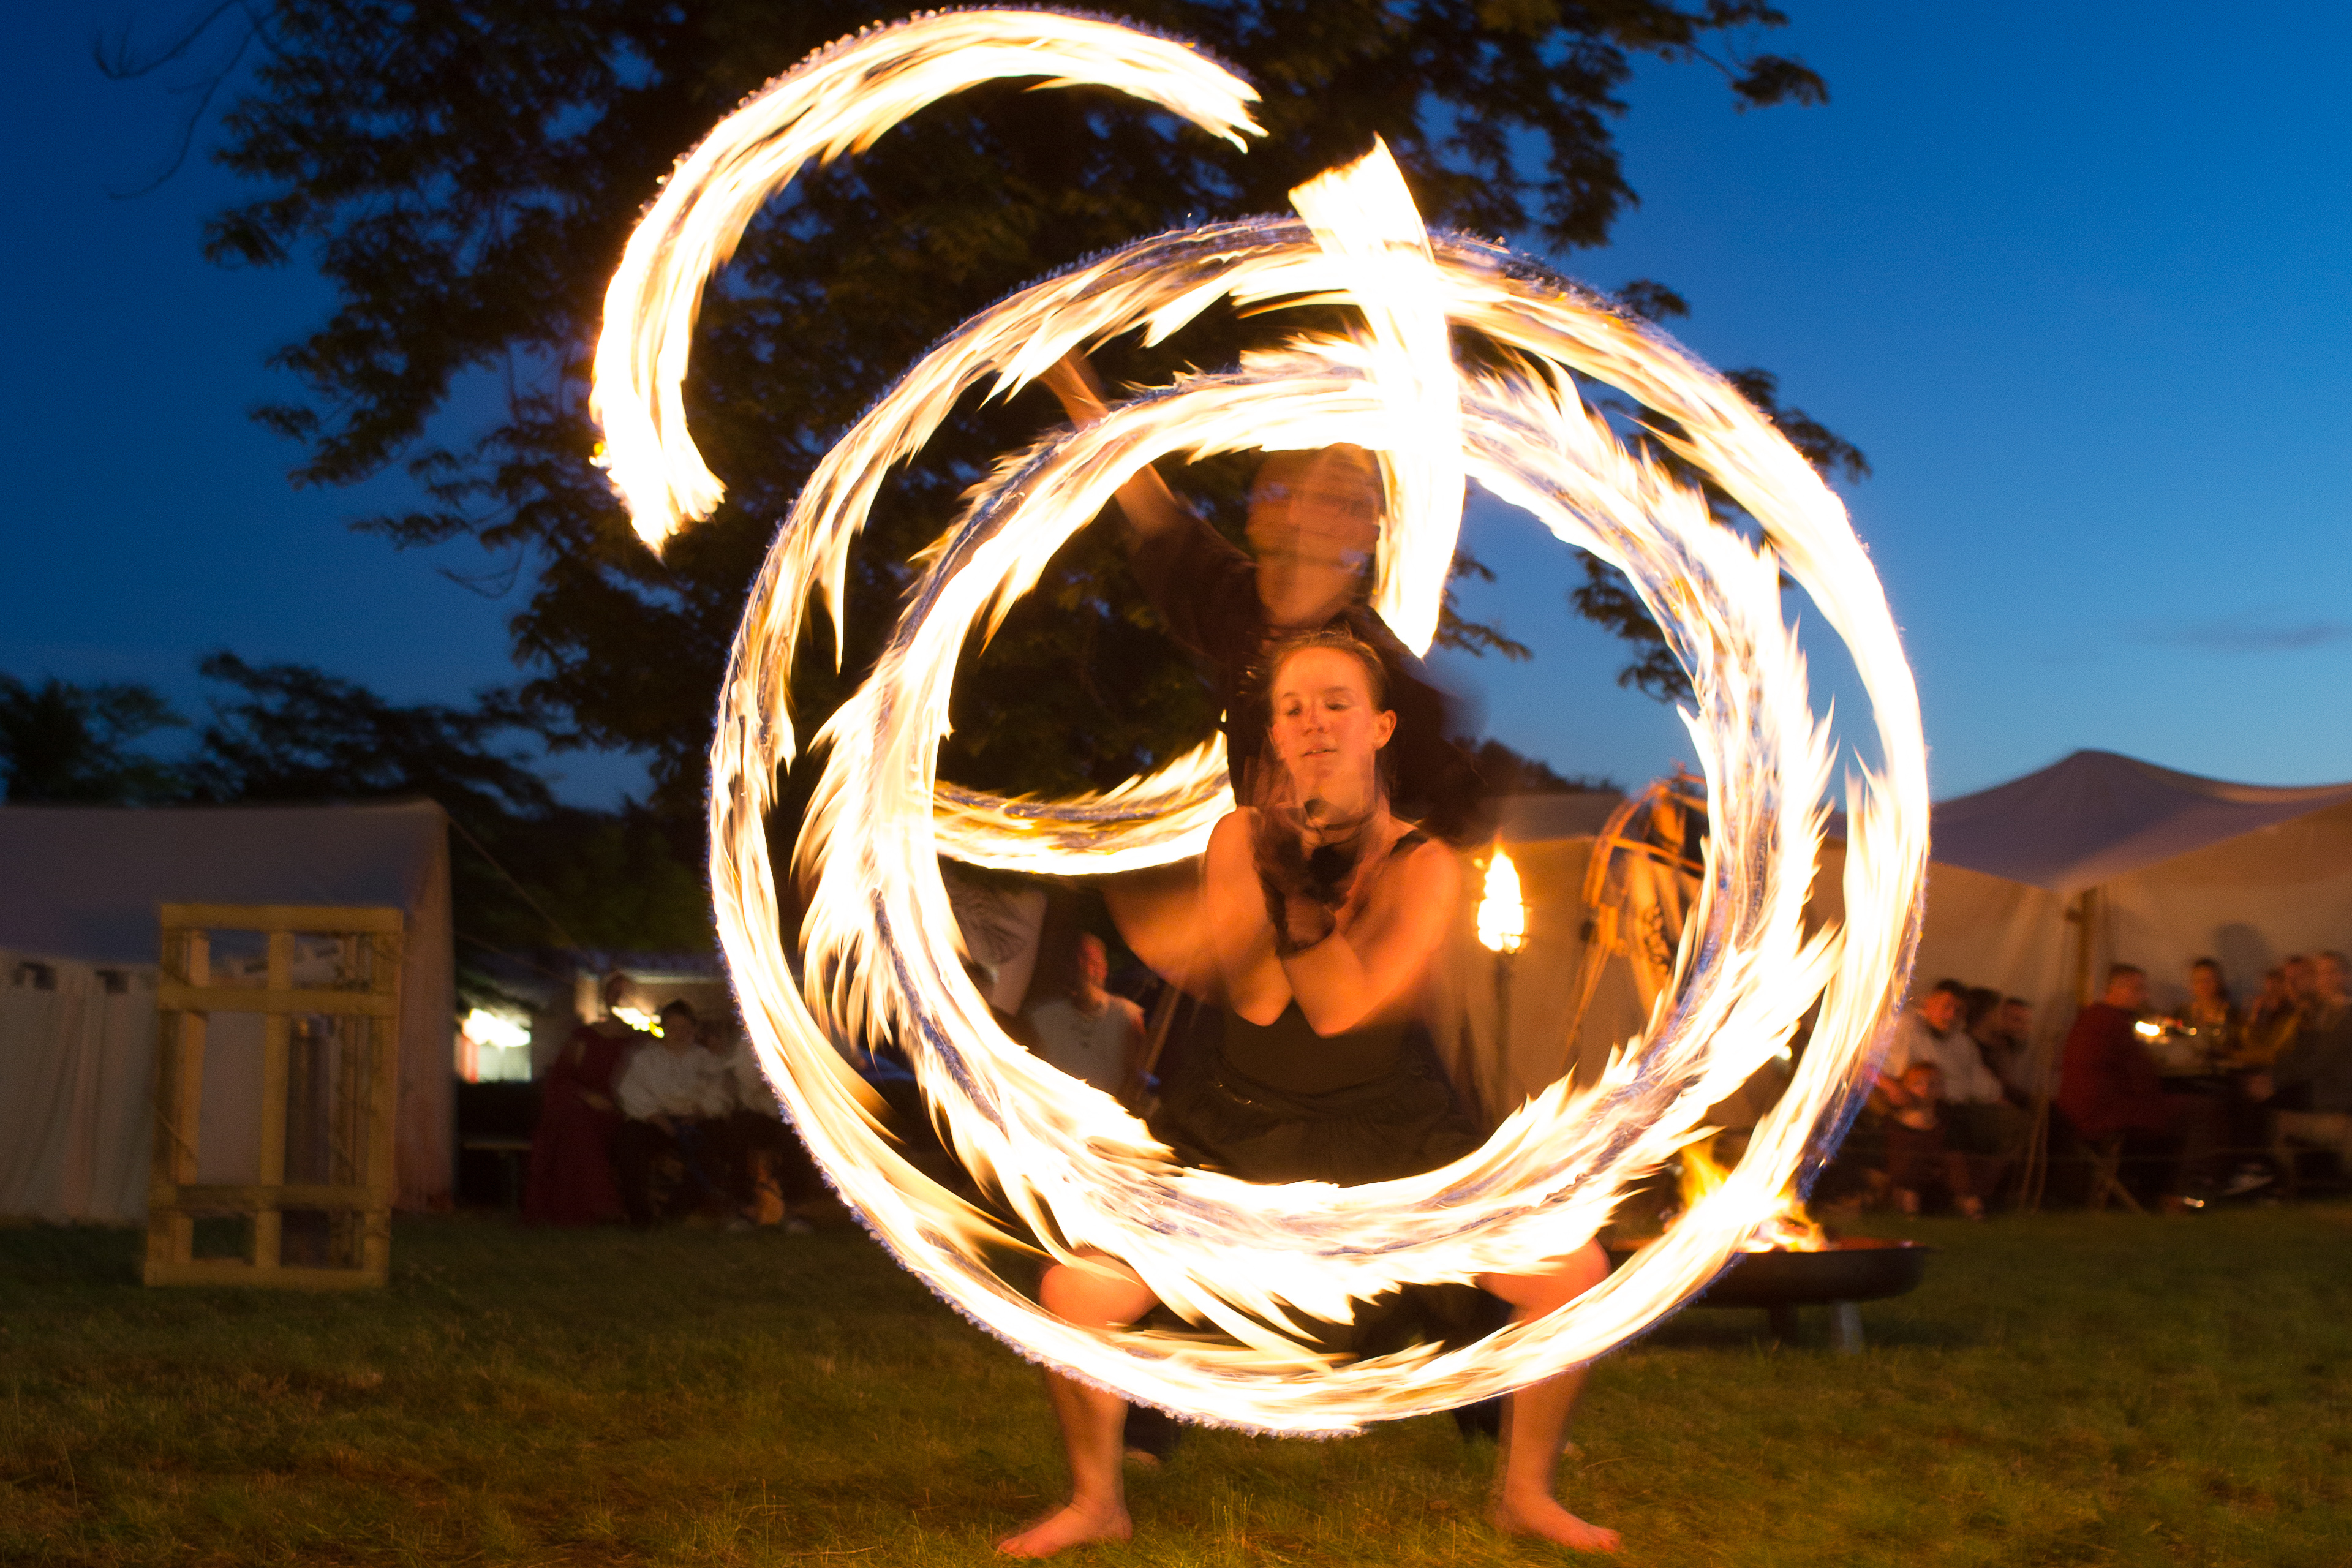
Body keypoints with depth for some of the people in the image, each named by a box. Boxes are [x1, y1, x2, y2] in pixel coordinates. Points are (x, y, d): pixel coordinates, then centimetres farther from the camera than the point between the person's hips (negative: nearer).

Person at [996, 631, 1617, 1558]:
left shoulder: (1423, 869, -9)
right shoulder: (1240, 837, -3)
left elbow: (1345, 1007, -21)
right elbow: (1253, 996, -14)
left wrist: (1297, 883, -18)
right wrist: (1275, 857, -22)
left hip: (1385, 1130, 0)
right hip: (1238, 1128, 1)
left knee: (1572, 1275, -16)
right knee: (1073, 1292, -19)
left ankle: (1526, 1492, 9)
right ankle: (1096, 1500, 9)